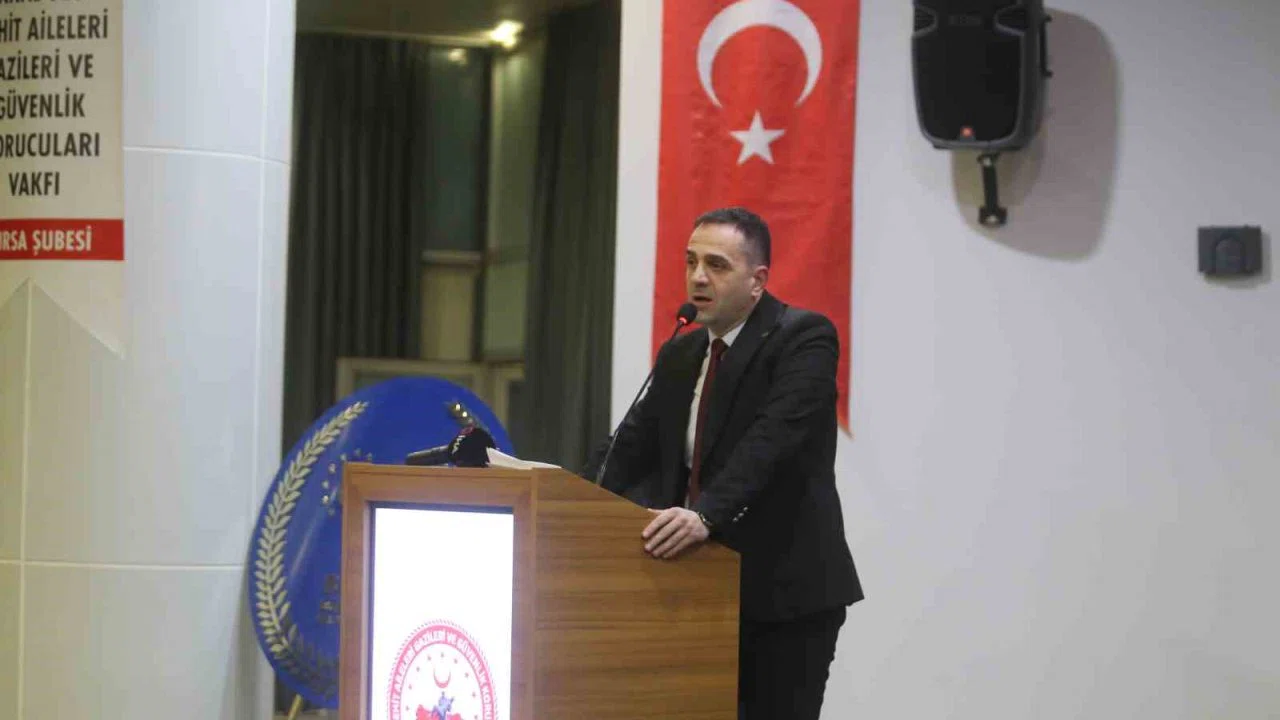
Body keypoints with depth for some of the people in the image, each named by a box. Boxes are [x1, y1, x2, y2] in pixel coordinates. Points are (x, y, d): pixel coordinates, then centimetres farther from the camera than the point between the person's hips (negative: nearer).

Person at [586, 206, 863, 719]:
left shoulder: (804, 337, -9)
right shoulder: (679, 356, 15)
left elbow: (774, 436, -24)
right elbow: (632, 449, 13)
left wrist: (705, 514, -37)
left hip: (785, 588, -7)